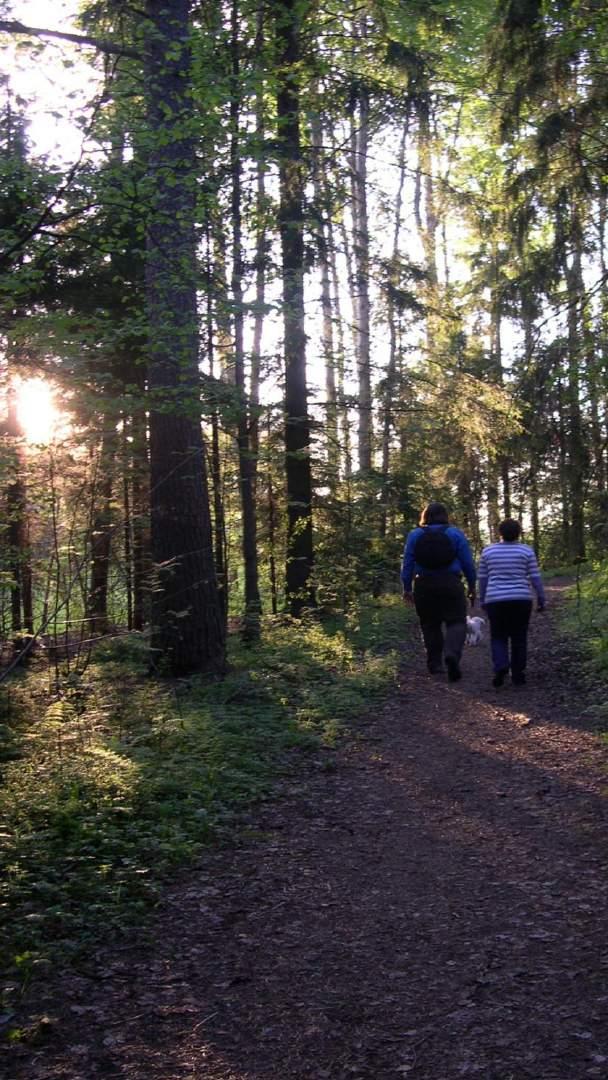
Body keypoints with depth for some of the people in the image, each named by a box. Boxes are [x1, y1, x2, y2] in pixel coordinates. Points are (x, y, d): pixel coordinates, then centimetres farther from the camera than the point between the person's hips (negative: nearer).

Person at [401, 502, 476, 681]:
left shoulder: (414, 535, 4)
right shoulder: (455, 533, 1)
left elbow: (407, 564, 3)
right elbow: (467, 562, 1)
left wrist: (407, 588, 9)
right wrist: (472, 586, 10)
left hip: (423, 585, 2)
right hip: (450, 584, -2)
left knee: (430, 625, 12)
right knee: (456, 622, 0)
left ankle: (434, 664, 14)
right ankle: (452, 654, -25)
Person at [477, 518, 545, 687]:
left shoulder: (488, 551, 3)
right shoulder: (526, 550, -1)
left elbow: (482, 578, 7)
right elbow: (535, 577, -1)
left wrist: (482, 600, 16)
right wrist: (541, 598, 8)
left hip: (496, 600, 1)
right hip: (520, 600, 0)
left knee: (498, 637, 10)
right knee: (519, 638, 11)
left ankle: (500, 668, -12)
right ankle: (518, 675, 10)